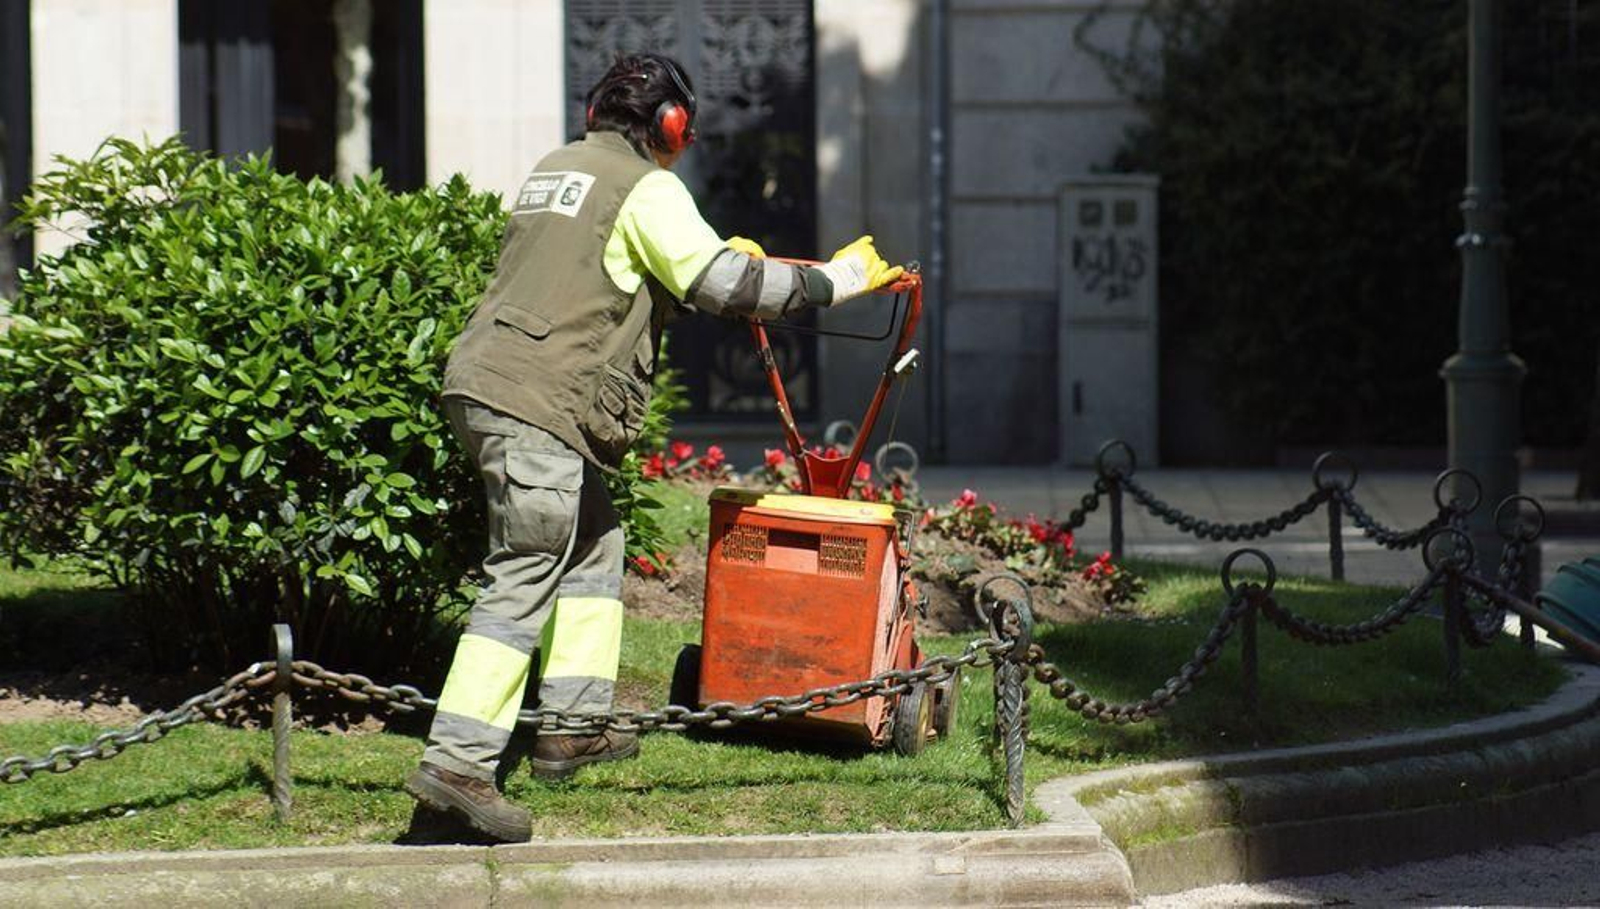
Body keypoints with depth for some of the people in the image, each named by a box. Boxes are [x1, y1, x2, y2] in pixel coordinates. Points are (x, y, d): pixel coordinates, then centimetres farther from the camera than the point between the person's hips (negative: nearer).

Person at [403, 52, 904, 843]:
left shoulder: (554, 171, 22)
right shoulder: (647, 190, -6)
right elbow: (722, 285, -12)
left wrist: (720, 260, 40)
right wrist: (827, 283, 0)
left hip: (487, 386, 10)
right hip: (538, 401, -10)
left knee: (592, 544, 21)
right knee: (525, 580, -12)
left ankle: (571, 727, 21)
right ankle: (456, 762, -20)